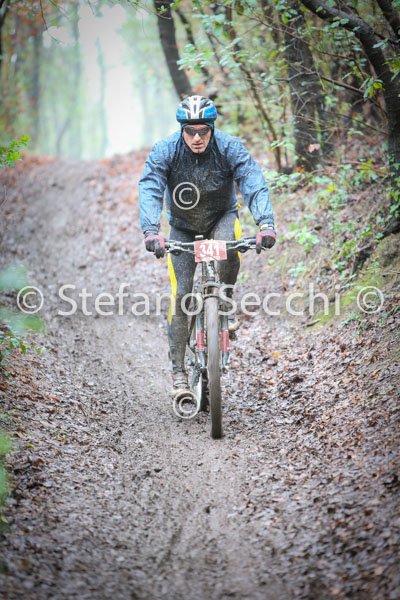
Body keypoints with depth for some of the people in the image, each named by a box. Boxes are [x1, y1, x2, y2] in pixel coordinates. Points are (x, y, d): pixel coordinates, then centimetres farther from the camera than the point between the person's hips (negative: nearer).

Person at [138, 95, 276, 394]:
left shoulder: (230, 147, -23)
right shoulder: (165, 151, -22)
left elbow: (254, 183, -32)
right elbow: (149, 190, -31)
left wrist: (266, 223, -49)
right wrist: (151, 230, -48)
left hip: (222, 218, 0)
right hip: (183, 227, 0)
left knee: (227, 241, -36)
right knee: (181, 292, -10)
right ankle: (179, 369, 0)